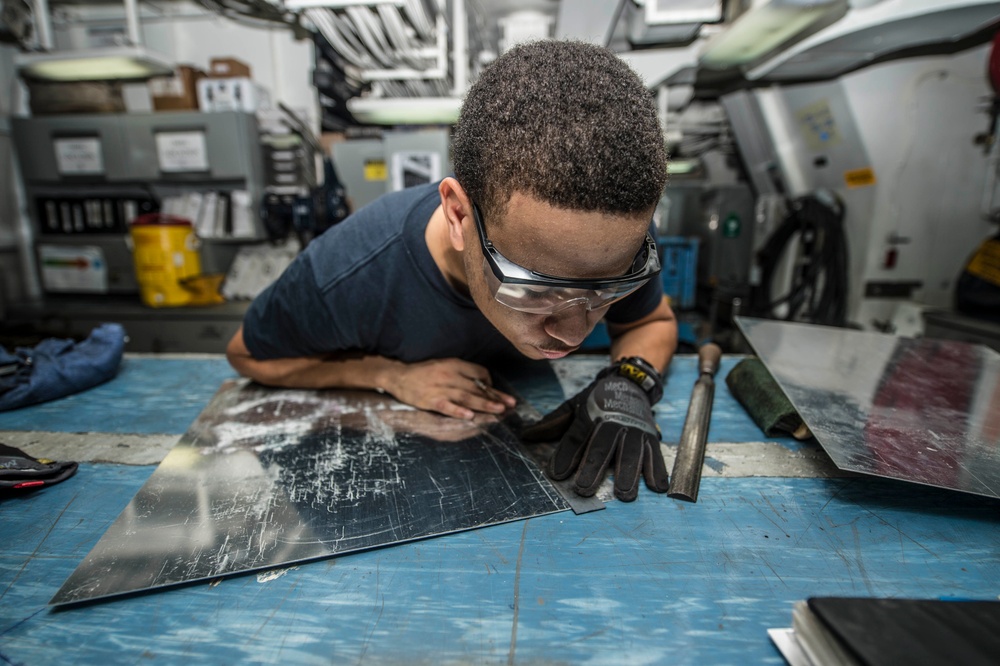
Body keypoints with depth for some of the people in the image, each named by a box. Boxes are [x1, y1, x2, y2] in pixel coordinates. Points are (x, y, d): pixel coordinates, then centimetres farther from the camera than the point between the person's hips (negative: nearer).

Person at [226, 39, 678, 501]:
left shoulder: (615, 240, -27)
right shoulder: (344, 280, -35)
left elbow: (654, 323, -5)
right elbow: (249, 354, -13)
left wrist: (631, 384, -28)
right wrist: (391, 375, -26)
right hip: (395, 433, 0)